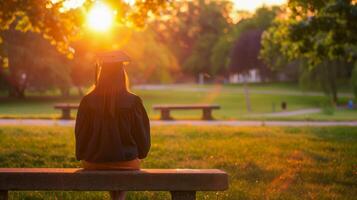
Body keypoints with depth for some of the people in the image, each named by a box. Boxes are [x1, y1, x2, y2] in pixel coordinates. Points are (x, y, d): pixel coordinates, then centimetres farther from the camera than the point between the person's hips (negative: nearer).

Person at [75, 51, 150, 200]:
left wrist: (81, 157, 15)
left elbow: (80, 134, -3)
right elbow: (142, 133, -5)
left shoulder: (88, 101, -12)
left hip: (94, 164, 1)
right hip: (126, 162, -1)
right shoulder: (133, 102, -15)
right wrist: (140, 154, 15)